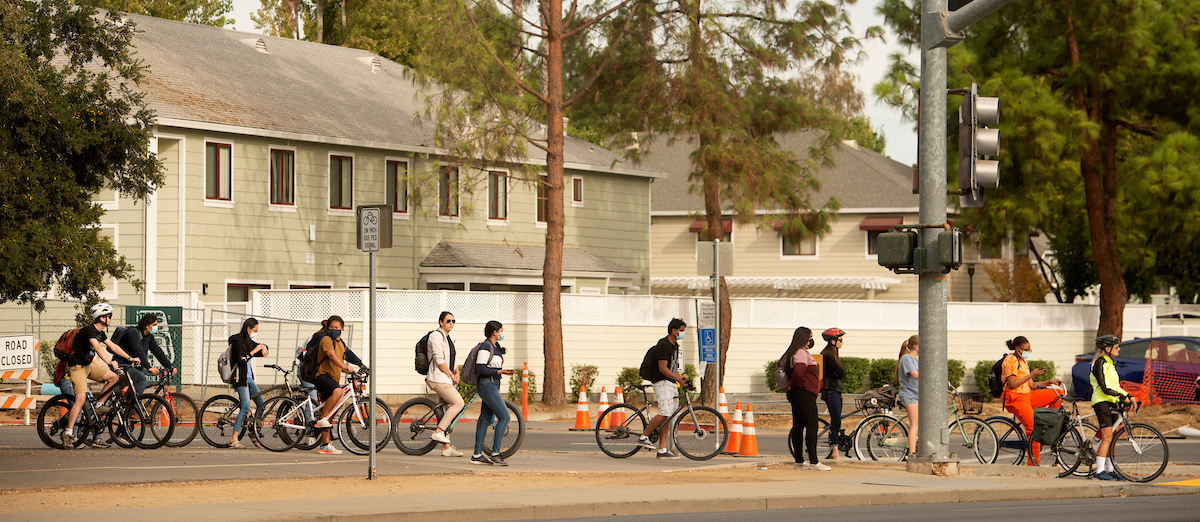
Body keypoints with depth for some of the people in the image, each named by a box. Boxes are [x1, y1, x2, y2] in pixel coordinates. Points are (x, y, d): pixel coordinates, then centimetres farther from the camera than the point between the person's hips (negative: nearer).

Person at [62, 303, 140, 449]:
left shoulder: (99, 333, 8)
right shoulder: (89, 330, -21)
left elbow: (113, 346, 16)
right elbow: (97, 347, -35)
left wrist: (130, 358, 12)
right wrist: (109, 363, -46)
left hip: (88, 365, 9)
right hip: (77, 367, -9)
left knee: (113, 377, -1)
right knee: (81, 398, -20)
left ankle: (97, 405, 11)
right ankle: (68, 434, -19)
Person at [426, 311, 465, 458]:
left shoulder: (450, 339, 20)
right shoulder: (436, 336, -9)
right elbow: (439, 360, -16)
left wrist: (457, 373, 4)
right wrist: (451, 375, -12)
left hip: (446, 380, 9)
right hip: (437, 378, -9)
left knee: (449, 409, 6)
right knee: (458, 403, -18)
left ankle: (446, 448, 7)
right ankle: (438, 432, -17)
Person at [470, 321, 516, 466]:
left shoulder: (495, 347, 15)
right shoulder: (486, 346, -14)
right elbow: (480, 369, -19)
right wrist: (499, 372, -21)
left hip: (493, 385, 10)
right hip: (487, 385, -10)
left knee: (485, 420, 9)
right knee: (504, 417, -13)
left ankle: (477, 455, 11)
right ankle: (495, 454, -13)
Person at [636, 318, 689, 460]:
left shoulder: (674, 345, 18)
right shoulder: (663, 345, -13)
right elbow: (663, 368, -19)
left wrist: (680, 376, 11)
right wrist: (679, 379, -19)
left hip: (671, 384, 10)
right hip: (662, 383, -10)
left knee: (668, 417, 4)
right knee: (664, 413, -20)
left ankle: (662, 450, 3)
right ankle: (644, 437, -6)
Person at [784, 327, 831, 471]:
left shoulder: (798, 353, 18)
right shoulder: (801, 353, -15)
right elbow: (798, 373, -29)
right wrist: (792, 386, -12)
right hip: (804, 393, -11)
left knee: (798, 427, 9)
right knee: (812, 426, -10)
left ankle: (799, 461, 11)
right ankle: (814, 462, -13)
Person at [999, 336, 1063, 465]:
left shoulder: (1023, 361, 21)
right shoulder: (1011, 360, -7)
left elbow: (1031, 385, 18)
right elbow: (1012, 384, -18)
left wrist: (1049, 382, 6)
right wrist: (1031, 375, -16)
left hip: (1027, 395, 9)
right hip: (1015, 398, -9)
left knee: (1058, 394, -1)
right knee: (1033, 427, -19)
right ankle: (1034, 464, -15)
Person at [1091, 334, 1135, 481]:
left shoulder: (1110, 363, 18)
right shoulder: (1100, 363, -11)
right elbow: (1105, 388, -18)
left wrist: (1129, 396, 9)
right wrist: (1122, 397, -21)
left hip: (1111, 402, 9)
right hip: (1101, 401, -9)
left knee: (1110, 438, 8)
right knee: (1107, 437, -15)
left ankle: (1110, 470, 12)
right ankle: (1099, 471, -16)